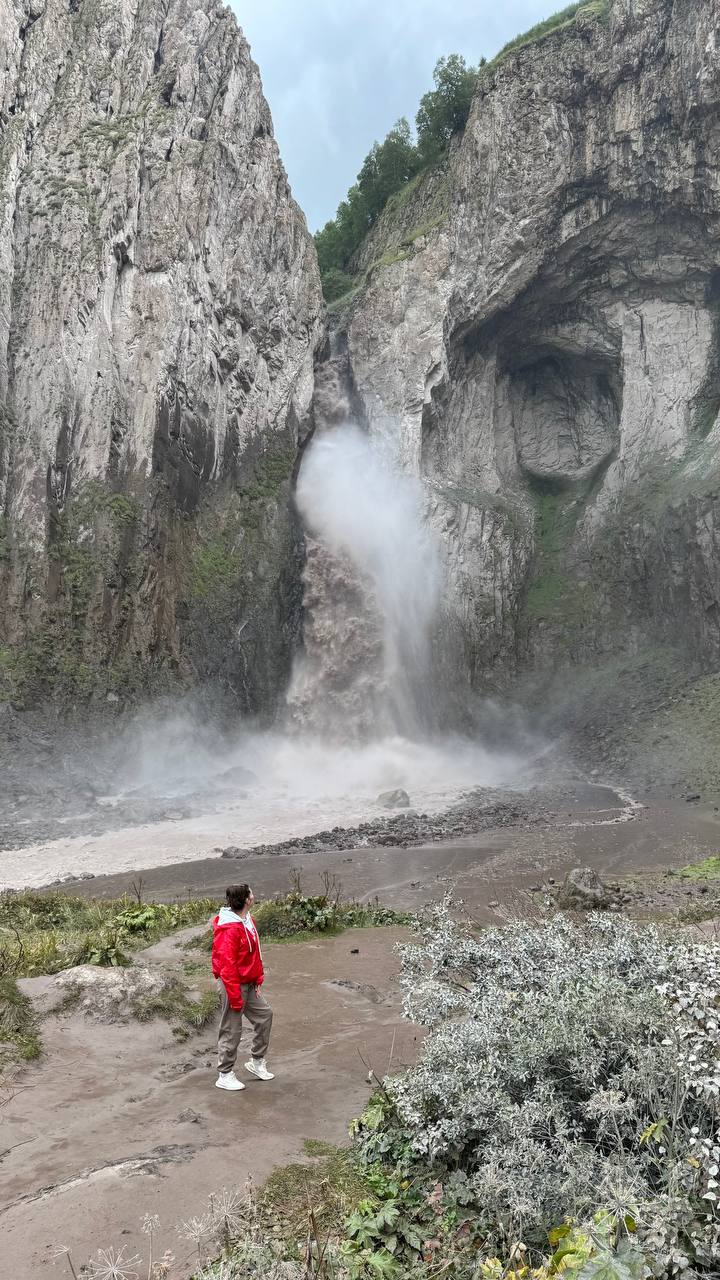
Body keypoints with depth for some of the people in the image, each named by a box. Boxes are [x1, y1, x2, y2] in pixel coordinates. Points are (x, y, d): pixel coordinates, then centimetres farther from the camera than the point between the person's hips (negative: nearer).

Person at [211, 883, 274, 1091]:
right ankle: (225, 1075, 20)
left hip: (248, 984, 9)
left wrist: (258, 980, 11)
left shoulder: (248, 921, 3)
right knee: (231, 1031, 3)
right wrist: (235, 996, -22)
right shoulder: (230, 929, -26)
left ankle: (257, 1061, 31)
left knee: (265, 1014, 16)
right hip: (234, 985, -9)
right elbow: (227, 965, -25)